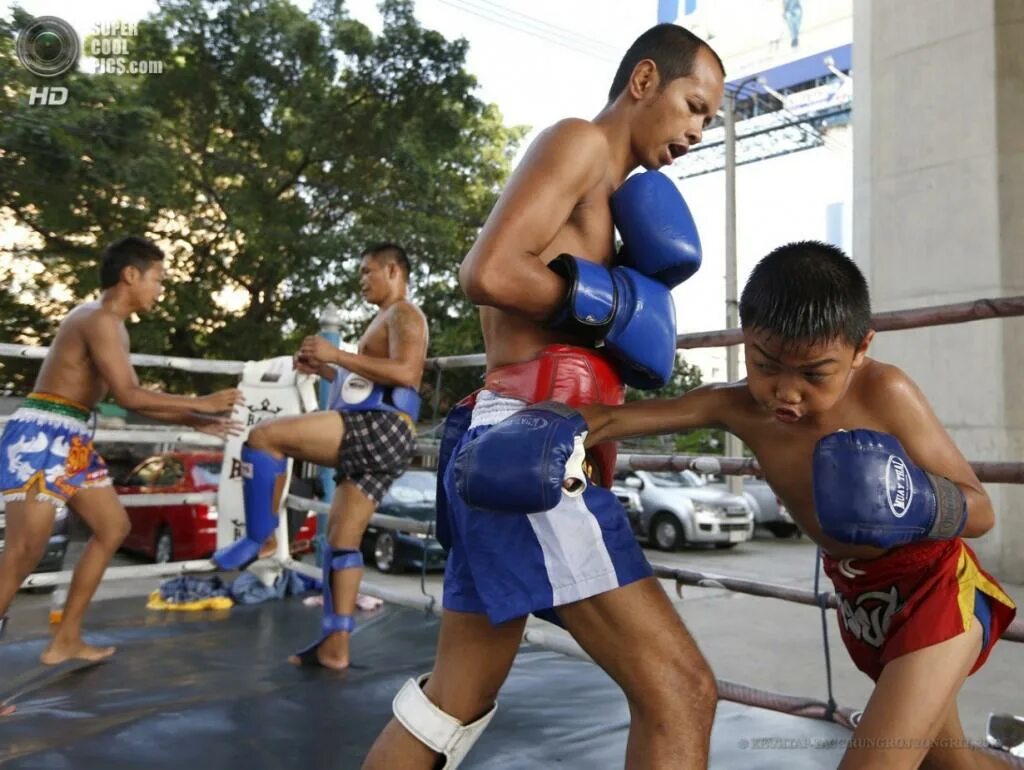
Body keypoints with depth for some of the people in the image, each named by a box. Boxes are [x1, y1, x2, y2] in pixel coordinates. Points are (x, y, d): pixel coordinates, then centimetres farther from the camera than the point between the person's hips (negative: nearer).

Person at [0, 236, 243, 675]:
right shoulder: (101, 319, -15)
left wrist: (196, 421, 15)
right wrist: (200, 404, -13)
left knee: (113, 527, 14)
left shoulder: (109, 324, 17)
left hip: (72, 441, 10)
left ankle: (65, 640, 21)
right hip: (42, 436, -10)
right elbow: (129, 397, -22)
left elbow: (133, 400, 18)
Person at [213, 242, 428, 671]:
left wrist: (337, 355, -15)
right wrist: (324, 370, 22)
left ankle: (258, 538, -8)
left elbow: (405, 373, -19)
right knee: (343, 540, 8)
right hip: (375, 441, 11)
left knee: (265, 436, -16)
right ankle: (336, 646, 10)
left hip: (380, 429, -10)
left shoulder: (403, 314, 0)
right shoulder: (386, 320, 31)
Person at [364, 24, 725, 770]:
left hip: (508, 447, 10)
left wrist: (642, 285, 2)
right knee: (679, 689, -11)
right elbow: (487, 274, -17)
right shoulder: (578, 143, -1)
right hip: (527, 446, -10)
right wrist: (609, 301, -6)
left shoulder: (609, 190, 27)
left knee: (456, 697, 21)